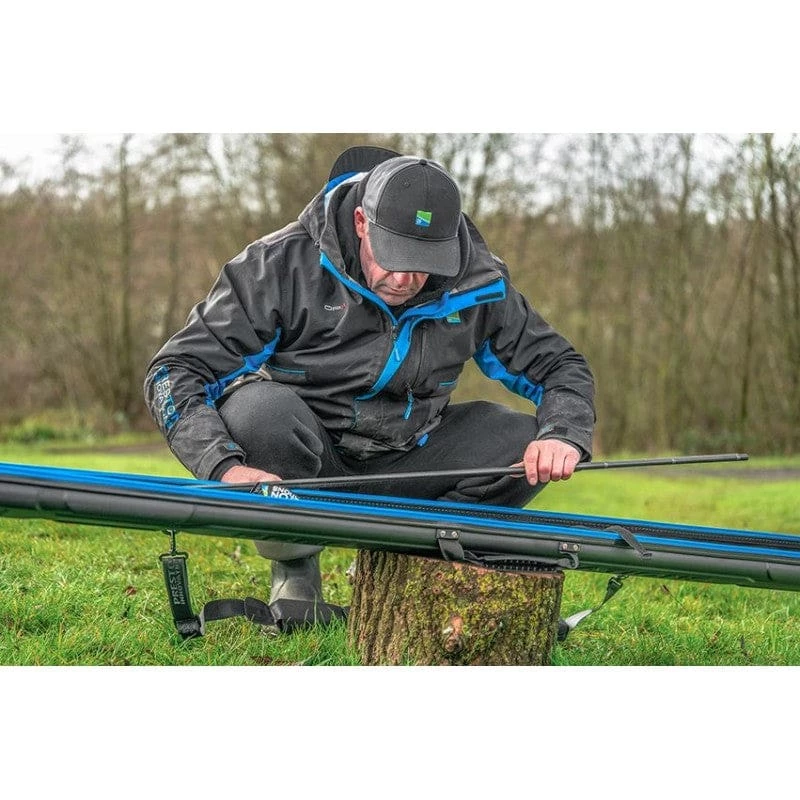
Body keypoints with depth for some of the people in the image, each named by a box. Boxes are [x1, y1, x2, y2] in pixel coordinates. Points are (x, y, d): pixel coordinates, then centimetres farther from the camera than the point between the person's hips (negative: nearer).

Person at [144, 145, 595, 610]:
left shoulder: (477, 286, -9)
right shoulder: (285, 264, -19)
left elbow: (563, 367, 4)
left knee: (526, 441, -18)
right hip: (304, 459, -3)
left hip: (400, 468, 3)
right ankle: (294, 571, -9)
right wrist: (226, 468, -39)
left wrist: (563, 437, -21)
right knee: (259, 409, -36)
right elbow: (175, 371, -21)